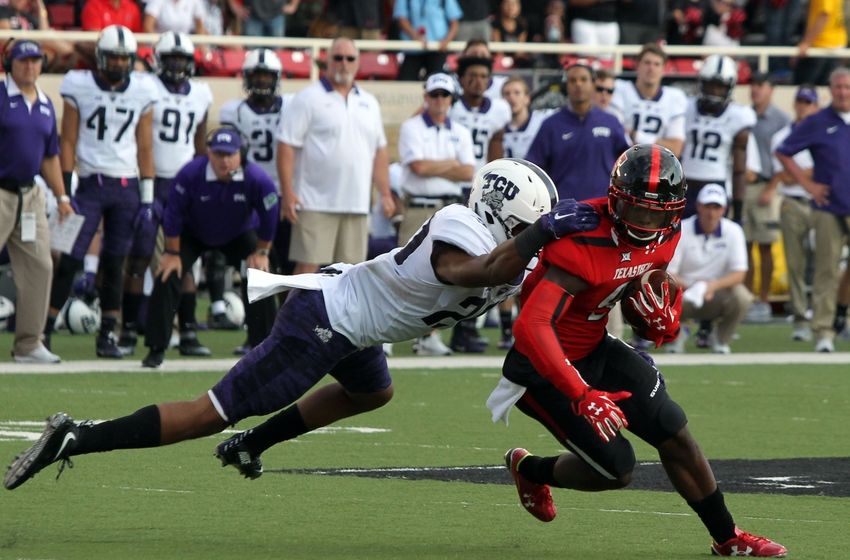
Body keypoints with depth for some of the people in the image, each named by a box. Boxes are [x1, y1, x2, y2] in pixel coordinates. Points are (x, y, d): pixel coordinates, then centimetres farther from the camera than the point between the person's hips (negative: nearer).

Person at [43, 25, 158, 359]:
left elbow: (144, 147, 9)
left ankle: (108, 336, 11)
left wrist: (147, 197, 6)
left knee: (115, 265, 5)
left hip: (127, 187, 3)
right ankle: (44, 331, -1)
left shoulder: (141, 92, 5)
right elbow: (68, 141, -2)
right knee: (70, 260, -6)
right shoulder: (80, 87, -2)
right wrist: (67, 191, -8)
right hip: (90, 184, -2)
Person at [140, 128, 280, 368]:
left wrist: (261, 252, -6)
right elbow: (173, 214, -21)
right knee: (167, 275, -15)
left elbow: (269, 217, -15)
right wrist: (172, 253, -13)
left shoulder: (257, 179, -32)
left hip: (239, 235, 1)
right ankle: (156, 349, -6)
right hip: (193, 235, -1)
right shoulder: (190, 175, -34)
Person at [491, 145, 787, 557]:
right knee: (615, 469, -6)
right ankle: (529, 470, 24)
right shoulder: (584, 244, -34)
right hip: (546, 365, -8)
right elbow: (531, 326, -42)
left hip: (594, 349, 8)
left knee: (674, 434, 4)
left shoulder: (663, 237, -6)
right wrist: (580, 395, -49)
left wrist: (663, 319, -13)